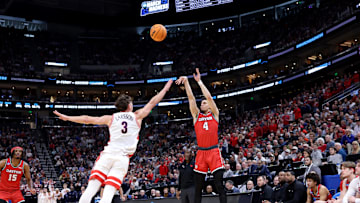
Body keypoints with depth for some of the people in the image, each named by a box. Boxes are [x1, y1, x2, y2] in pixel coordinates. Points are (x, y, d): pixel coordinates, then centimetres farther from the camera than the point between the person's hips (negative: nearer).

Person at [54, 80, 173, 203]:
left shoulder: (111, 118, 16)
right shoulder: (137, 116, 13)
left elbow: (87, 119, 20)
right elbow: (153, 102, 23)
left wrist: (66, 118, 31)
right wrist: (166, 88, 35)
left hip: (107, 155, 1)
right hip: (123, 158, -1)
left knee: (91, 190, -3)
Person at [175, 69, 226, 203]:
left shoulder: (214, 114, 8)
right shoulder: (196, 115, 15)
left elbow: (209, 97, -2)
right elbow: (191, 98, 7)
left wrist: (199, 81, -1)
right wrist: (186, 82, 0)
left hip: (214, 152, -3)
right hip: (201, 153, 3)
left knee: (220, 185, -6)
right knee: (198, 187, 5)